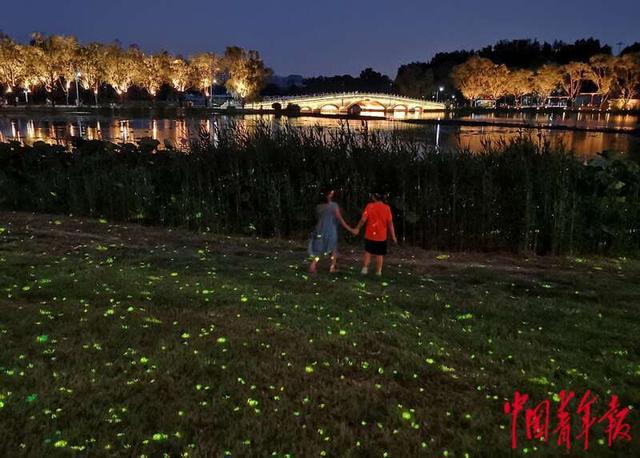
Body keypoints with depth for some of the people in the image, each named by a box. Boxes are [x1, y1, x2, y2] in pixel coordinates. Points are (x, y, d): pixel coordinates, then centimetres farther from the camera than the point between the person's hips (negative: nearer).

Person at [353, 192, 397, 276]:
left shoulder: (370, 206, -7)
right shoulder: (387, 208, -4)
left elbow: (363, 219, -11)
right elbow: (390, 223, -5)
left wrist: (357, 228, 4)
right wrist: (393, 236, 0)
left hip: (370, 235, 0)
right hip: (382, 236, 0)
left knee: (368, 252, 14)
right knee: (380, 255, 8)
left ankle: (365, 269, 8)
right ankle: (378, 272, 9)